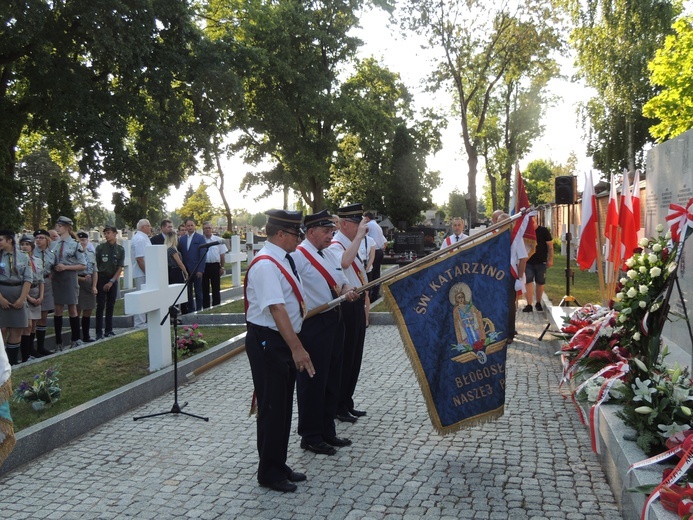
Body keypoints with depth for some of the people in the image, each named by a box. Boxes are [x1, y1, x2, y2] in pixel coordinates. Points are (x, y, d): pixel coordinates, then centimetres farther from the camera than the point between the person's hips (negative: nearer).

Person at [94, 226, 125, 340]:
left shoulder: (120, 249, 1)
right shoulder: (100, 248, -2)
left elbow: (120, 268, 0)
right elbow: (96, 265, -1)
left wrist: (111, 281, -7)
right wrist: (96, 281, -6)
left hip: (113, 279, 2)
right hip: (101, 278, -2)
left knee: (111, 305, 7)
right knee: (100, 306, -3)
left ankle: (109, 330, 15)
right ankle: (99, 332, -1)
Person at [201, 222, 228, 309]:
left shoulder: (218, 240, 4)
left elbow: (222, 255, 6)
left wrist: (222, 267, 0)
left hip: (215, 266, 0)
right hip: (203, 266, 0)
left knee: (216, 289, 5)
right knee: (205, 289, 8)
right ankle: (205, 308, 16)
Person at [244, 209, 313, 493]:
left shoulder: (283, 260, 9)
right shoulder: (266, 265, -21)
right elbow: (276, 309, -28)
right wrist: (297, 348, -29)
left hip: (284, 341, 10)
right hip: (267, 343, -10)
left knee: (283, 405, 18)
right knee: (272, 408, 2)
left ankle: (279, 465, 32)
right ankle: (269, 473, 17)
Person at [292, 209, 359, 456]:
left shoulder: (329, 254, 13)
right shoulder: (298, 256, -14)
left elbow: (342, 282, 17)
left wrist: (348, 292, -5)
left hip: (333, 321, 9)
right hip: (312, 325, -9)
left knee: (332, 378, 16)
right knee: (312, 381, 2)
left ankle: (327, 431, 31)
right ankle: (311, 437, 16)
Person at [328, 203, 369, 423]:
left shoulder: (352, 244, 13)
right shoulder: (334, 246, -17)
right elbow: (343, 263, -41)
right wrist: (359, 236, -33)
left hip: (357, 305, 10)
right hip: (344, 307, -10)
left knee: (355, 356, 17)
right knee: (344, 357, 0)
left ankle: (347, 403, 30)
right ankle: (338, 407, 13)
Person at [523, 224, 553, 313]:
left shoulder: (544, 231, -4)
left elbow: (550, 246, -3)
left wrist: (550, 259, -10)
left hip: (541, 262, -1)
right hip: (528, 262, 1)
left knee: (540, 283, 8)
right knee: (528, 282, -6)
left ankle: (538, 303, 23)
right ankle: (529, 305, -4)